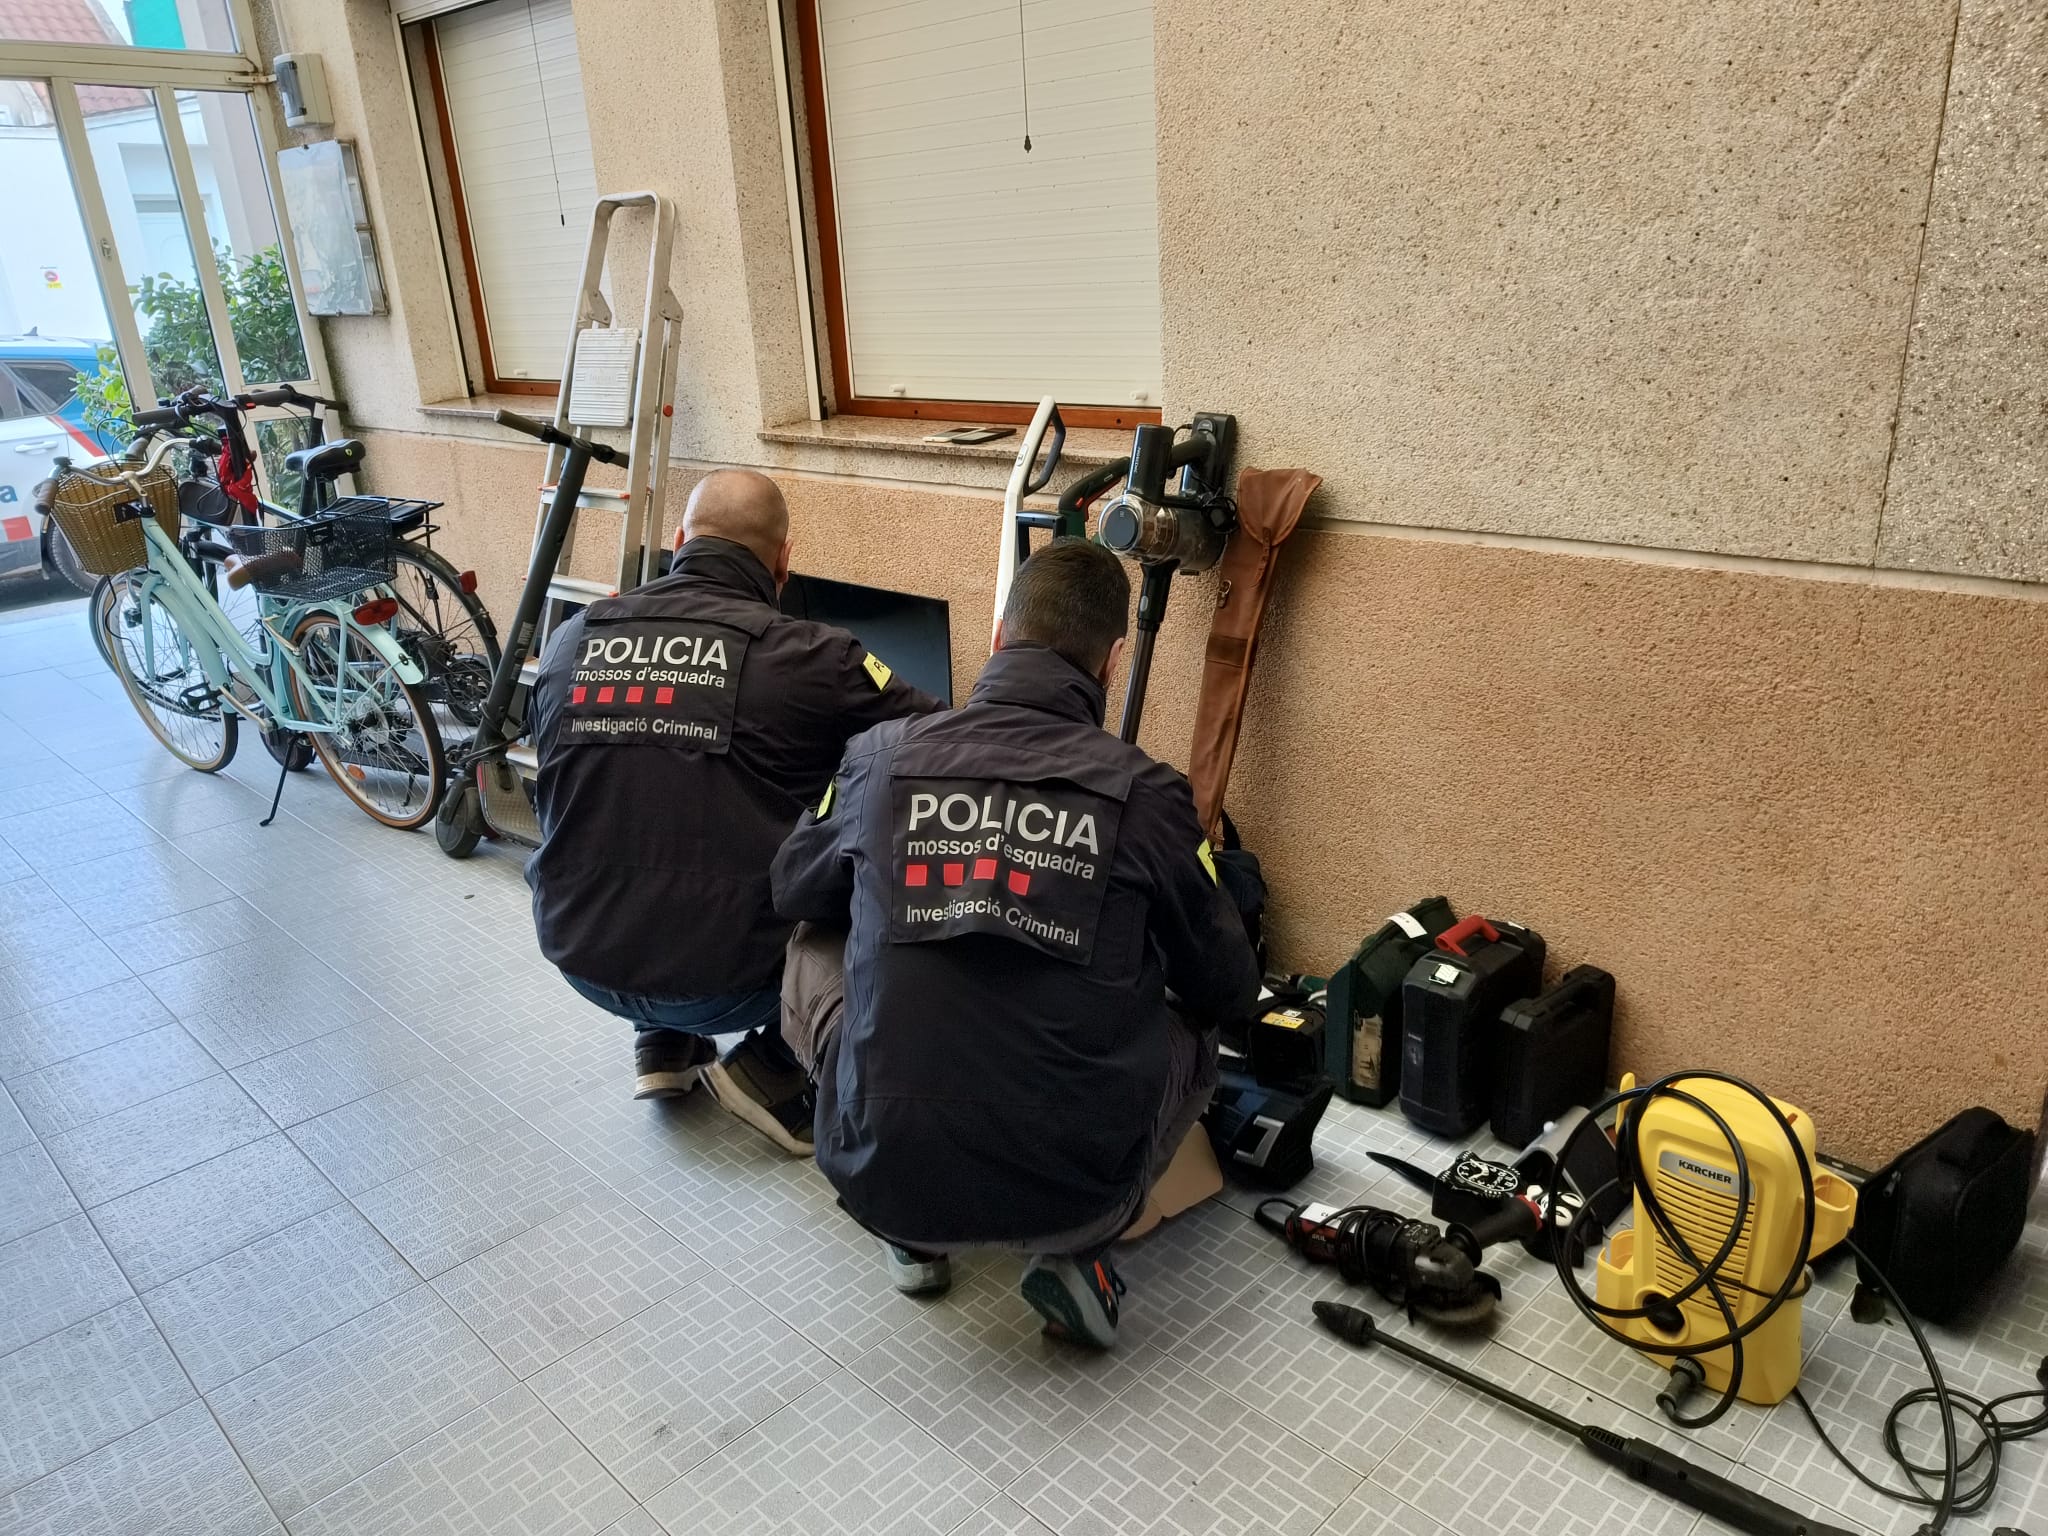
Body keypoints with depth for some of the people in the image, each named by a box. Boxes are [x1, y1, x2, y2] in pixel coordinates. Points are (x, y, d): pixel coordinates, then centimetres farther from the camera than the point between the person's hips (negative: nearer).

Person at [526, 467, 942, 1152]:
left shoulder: (569, 642, 2)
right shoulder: (808, 655, -13)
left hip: (578, 957, 6)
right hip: (725, 982, -5)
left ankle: (662, 1043, 23)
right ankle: (773, 1069, 7)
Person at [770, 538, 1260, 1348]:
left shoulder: (883, 756, -4)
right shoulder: (1145, 792, -9)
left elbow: (792, 893, 17)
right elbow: (1227, 990, 6)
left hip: (883, 1174, 1)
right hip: (1074, 1189, -1)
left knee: (812, 948, 25)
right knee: (1193, 1030, 27)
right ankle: (1073, 1249, 8)